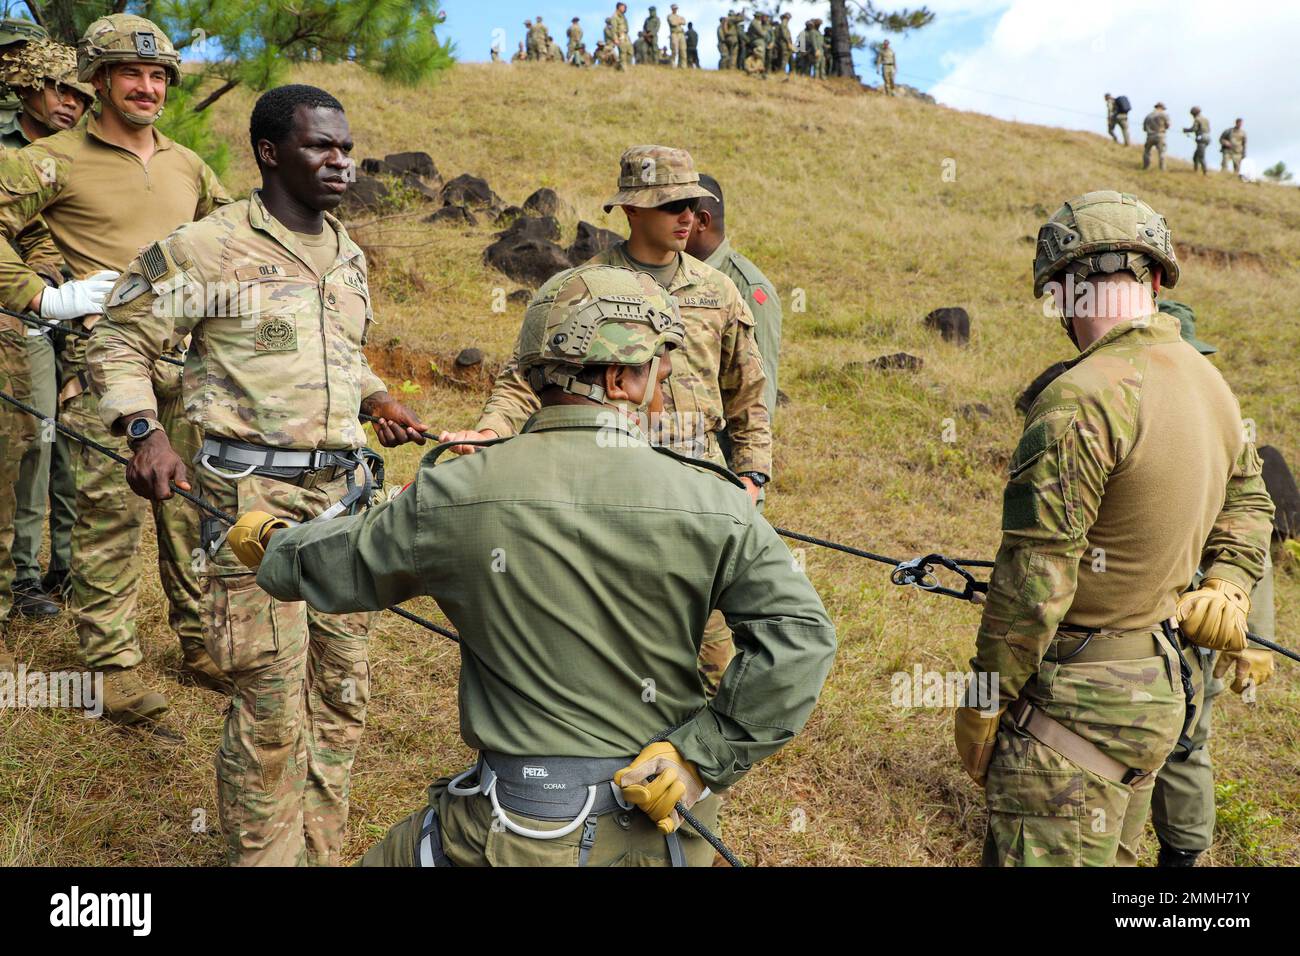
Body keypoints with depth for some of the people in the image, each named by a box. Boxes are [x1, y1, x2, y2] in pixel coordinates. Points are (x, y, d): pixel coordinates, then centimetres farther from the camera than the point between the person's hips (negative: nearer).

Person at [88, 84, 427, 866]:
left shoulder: (350, 256, 15)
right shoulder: (209, 249, -6)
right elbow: (121, 343, 1)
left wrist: (380, 399, 10)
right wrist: (145, 431, -14)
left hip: (345, 492, 7)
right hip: (256, 498, -7)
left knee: (343, 691, 13)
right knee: (272, 707, -4)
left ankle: (322, 851, 31)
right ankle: (268, 855, 17)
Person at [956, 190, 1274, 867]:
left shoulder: (1082, 398, -22)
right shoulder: (1210, 383, 8)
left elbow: (1034, 579, -21)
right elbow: (1247, 501, 24)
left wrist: (980, 704, -12)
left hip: (1078, 700, -9)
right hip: (1161, 688, 9)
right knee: (1112, 859, 24)